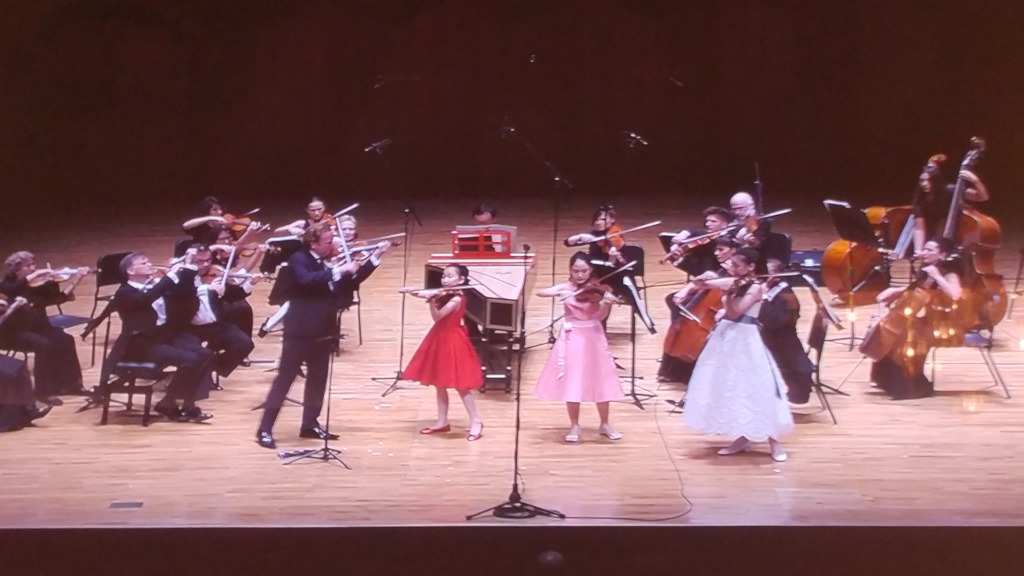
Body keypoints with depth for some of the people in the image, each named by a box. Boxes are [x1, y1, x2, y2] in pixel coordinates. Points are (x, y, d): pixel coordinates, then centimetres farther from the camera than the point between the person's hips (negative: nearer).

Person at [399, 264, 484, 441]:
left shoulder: (456, 299, -19)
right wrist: (419, 293, -14)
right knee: (439, 384, 14)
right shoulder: (442, 295, 6)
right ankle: (442, 421, 23)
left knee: (461, 385, -5)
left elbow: (437, 316, -23)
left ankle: (476, 422, 2)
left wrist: (431, 299, -33)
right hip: (440, 341, 9)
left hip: (453, 343, -9)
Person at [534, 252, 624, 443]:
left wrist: (606, 303, -32)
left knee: (600, 381, 3)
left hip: (593, 338, 0)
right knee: (572, 382, 1)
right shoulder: (566, 288, -1)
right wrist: (559, 293, -28)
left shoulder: (596, 290, -3)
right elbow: (540, 292, -12)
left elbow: (600, 316, -12)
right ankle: (574, 426, 15)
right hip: (572, 338, 0)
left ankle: (604, 425, 18)